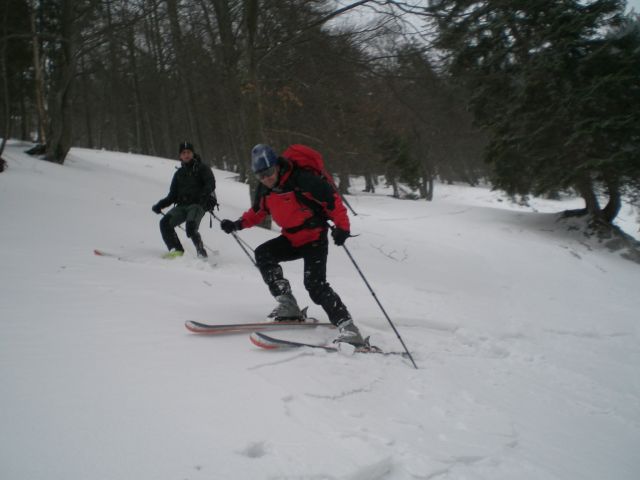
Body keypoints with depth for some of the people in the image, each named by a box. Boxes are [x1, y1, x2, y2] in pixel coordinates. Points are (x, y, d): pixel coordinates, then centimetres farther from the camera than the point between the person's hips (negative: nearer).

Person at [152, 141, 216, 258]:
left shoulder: (202, 168, 10)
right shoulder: (179, 173, 22)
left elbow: (211, 184, -6)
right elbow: (172, 196, 21)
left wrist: (205, 194, -29)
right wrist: (159, 205, 5)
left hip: (198, 204, -5)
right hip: (182, 206, 5)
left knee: (191, 229, -28)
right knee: (165, 223, -19)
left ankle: (201, 252, -10)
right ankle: (176, 250, -15)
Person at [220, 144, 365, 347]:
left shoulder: (301, 179, -21)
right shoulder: (263, 190, 2)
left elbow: (331, 197, -18)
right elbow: (257, 212, 20)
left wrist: (341, 226, -24)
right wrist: (238, 224, 6)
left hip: (315, 237, -7)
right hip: (291, 239, 7)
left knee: (315, 284, -20)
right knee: (262, 253, -12)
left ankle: (347, 327, -19)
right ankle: (287, 305, -10)